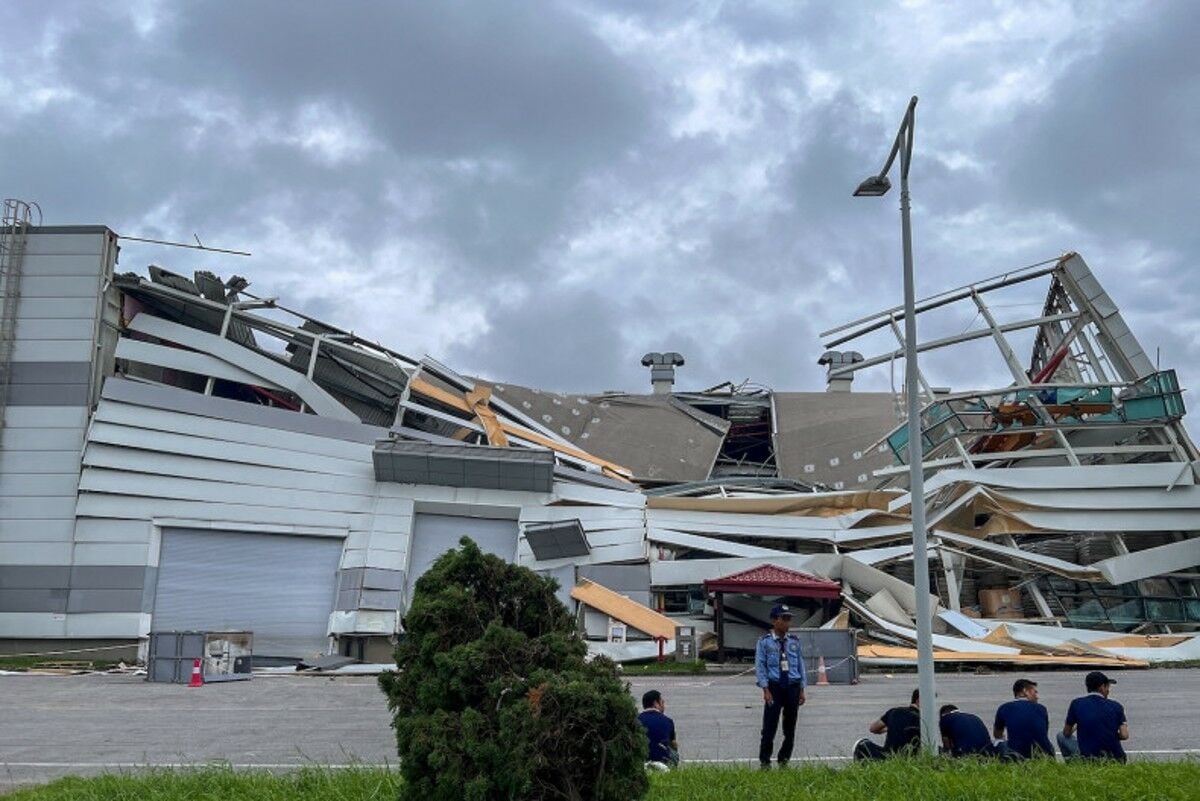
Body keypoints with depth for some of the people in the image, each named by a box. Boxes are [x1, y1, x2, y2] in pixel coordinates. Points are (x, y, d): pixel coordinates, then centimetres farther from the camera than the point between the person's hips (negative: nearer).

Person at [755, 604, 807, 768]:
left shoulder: (794, 641, 8)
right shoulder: (764, 642, -2)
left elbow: (800, 664, 10)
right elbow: (760, 666, -5)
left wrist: (802, 690, 6)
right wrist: (766, 690, -12)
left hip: (793, 687, 4)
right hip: (774, 686, -3)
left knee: (790, 727, 9)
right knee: (769, 726, -4)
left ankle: (784, 760, 21)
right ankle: (764, 761, 6)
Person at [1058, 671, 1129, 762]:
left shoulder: (1076, 704, -4)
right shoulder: (1116, 706, -1)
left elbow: (1067, 733, 4)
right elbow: (1124, 735, -7)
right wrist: (1112, 735, 14)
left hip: (1088, 758, -4)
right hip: (1115, 760, 4)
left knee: (1061, 736, 19)